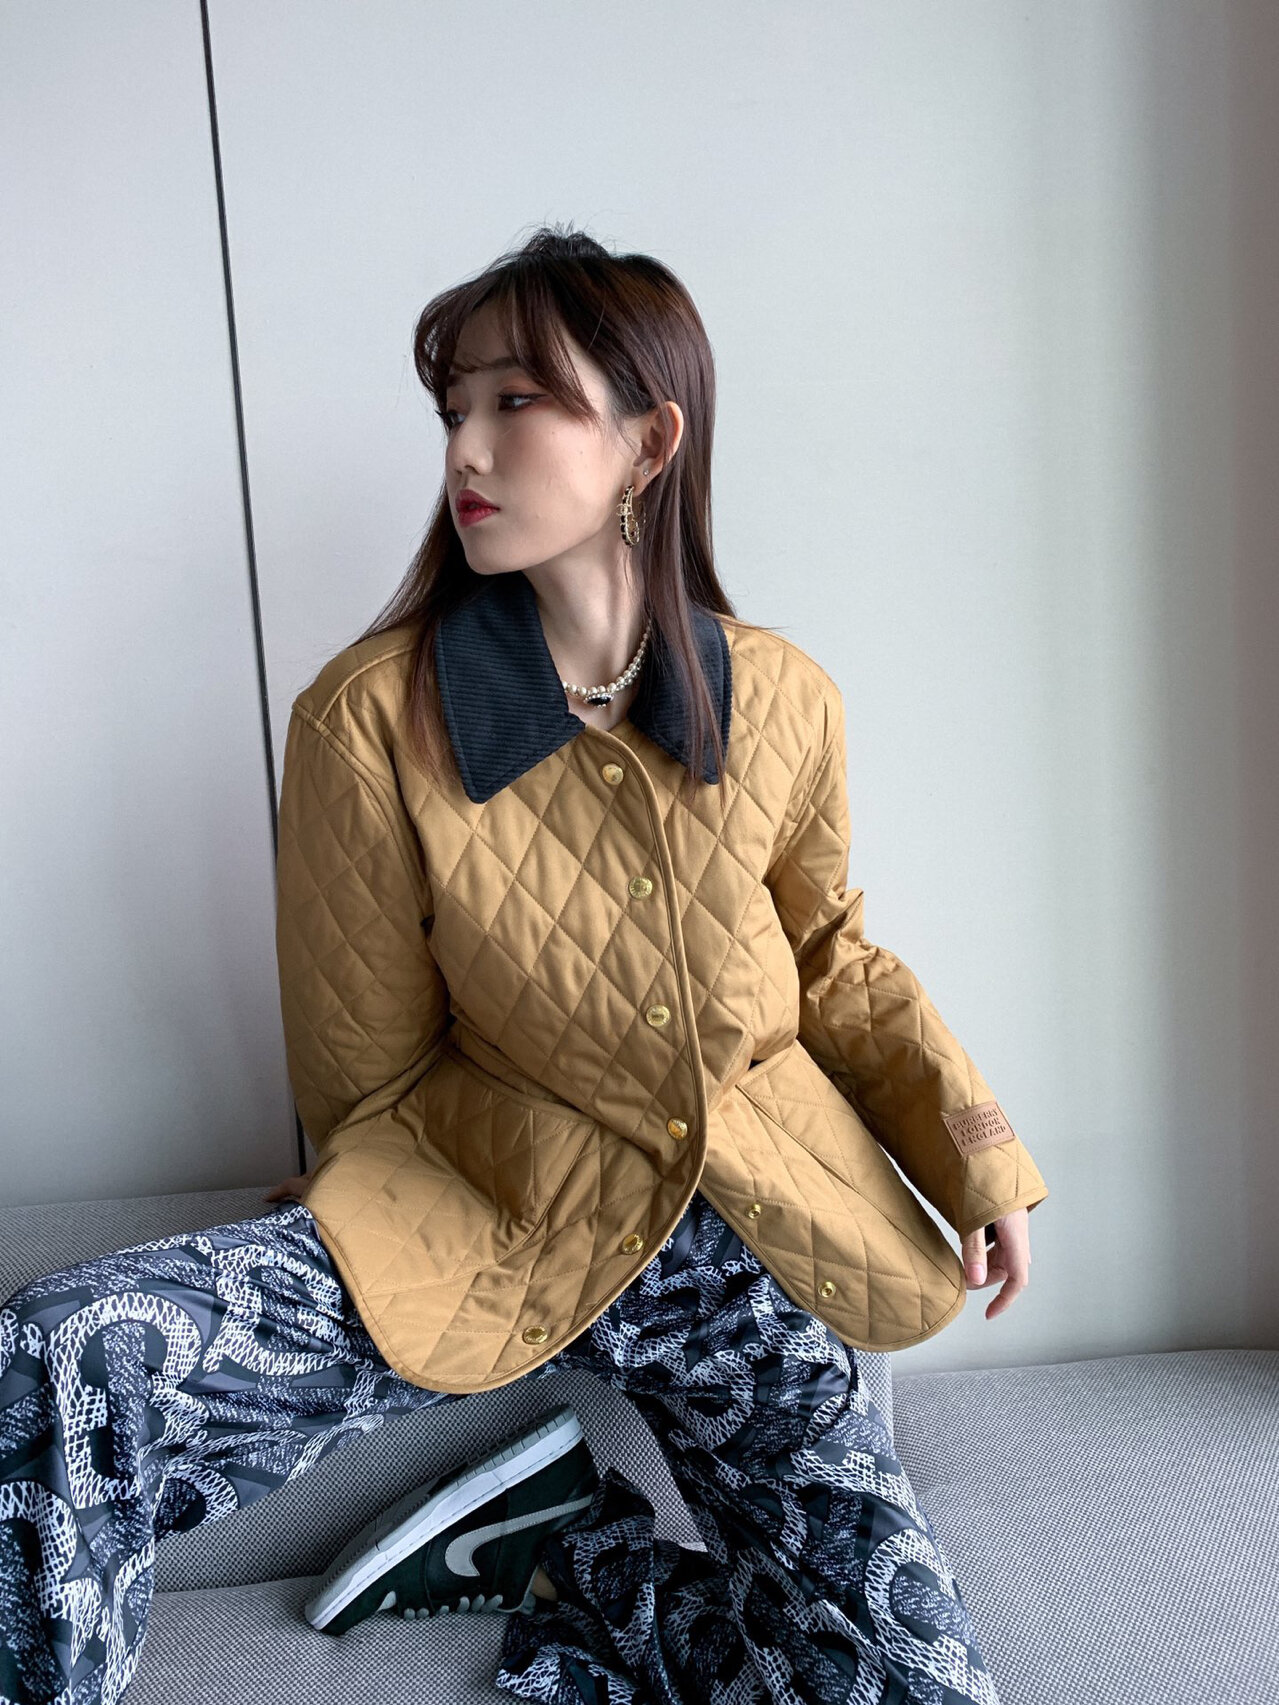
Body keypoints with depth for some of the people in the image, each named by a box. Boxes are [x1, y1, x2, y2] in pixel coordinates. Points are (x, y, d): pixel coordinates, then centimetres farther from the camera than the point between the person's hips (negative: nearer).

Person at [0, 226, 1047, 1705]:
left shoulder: (781, 702, -5)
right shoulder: (368, 719, -14)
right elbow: (363, 1075, -3)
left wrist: (976, 1148, 1)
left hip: (746, 1245, 3)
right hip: (480, 1219, -2)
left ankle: (557, 1552, 13)